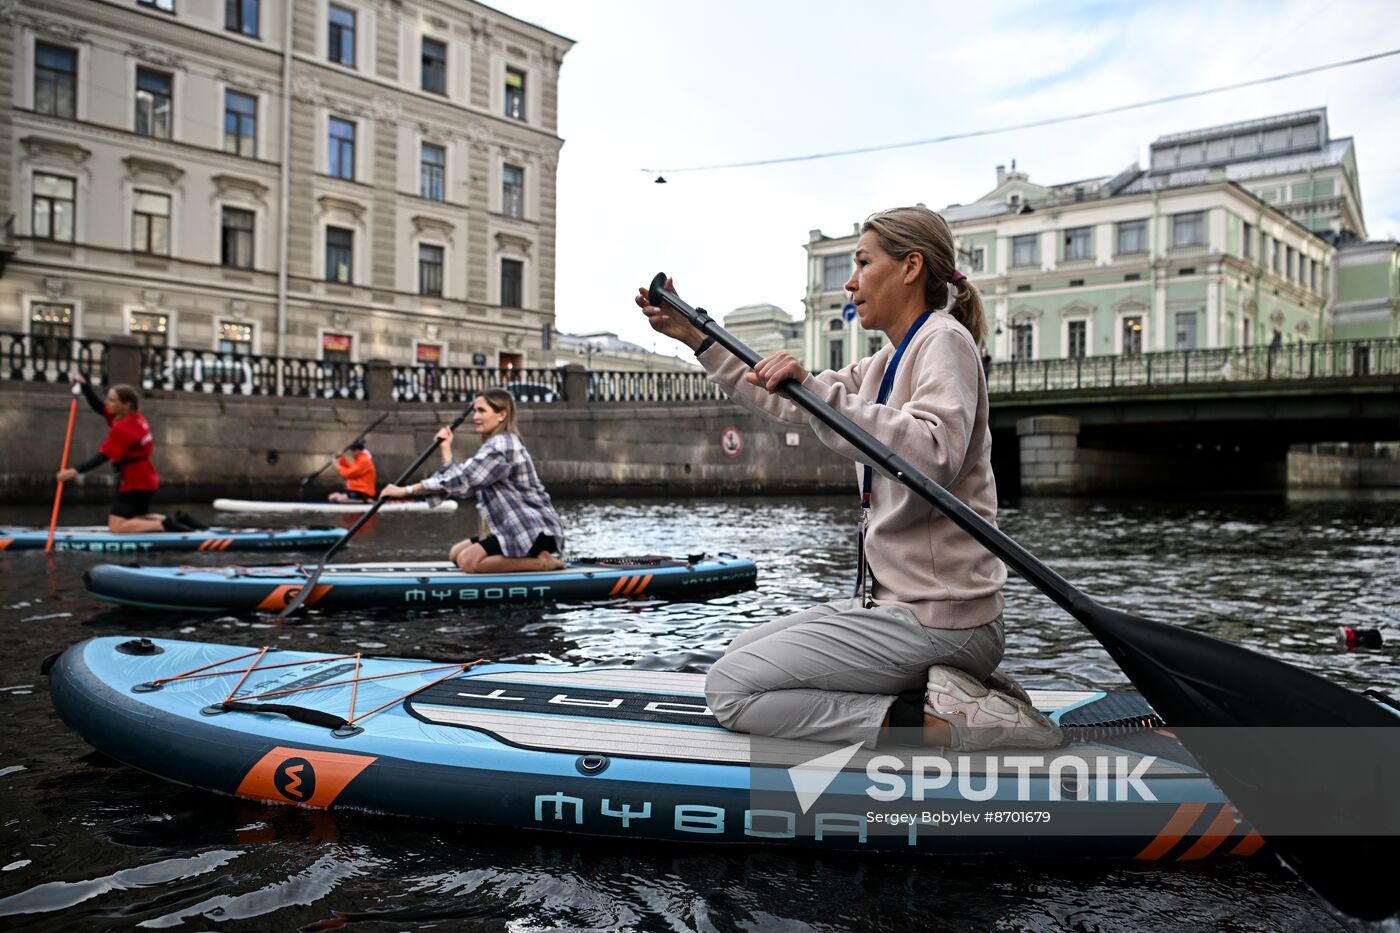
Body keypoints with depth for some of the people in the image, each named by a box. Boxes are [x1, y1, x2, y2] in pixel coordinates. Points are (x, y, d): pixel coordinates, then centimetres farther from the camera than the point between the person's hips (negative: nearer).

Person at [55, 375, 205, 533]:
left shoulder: (124, 429, -21)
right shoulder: (134, 416, 5)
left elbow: (103, 456, -23)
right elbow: (98, 406, 13)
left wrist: (75, 471, -25)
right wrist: (84, 385, 2)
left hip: (135, 484, -10)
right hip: (146, 480, 10)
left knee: (117, 527, -11)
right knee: (135, 520, 23)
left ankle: (165, 524, -17)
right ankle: (178, 520, 13)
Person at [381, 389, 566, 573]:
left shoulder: (500, 447, -17)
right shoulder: (496, 444, 15)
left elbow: (459, 482, -23)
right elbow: (461, 482, 9)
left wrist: (405, 490, -19)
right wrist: (445, 450, 4)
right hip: (521, 529, 10)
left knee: (468, 560, -18)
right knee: (457, 553, 9)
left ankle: (540, 562, -11)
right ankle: (531, 557, 8)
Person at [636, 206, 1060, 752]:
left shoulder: (943, 339, -11)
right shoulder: (886, 364, 17)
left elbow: (934, 458, -30)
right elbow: (782, 403, 24)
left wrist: (815, 387, -35)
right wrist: (693, 337, 20)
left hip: (934, 619, -10)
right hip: (899, 600, 10)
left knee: (730, 690, -11)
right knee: (739, 658, 16)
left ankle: (937, 719, -11)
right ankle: (935, 689, 6)